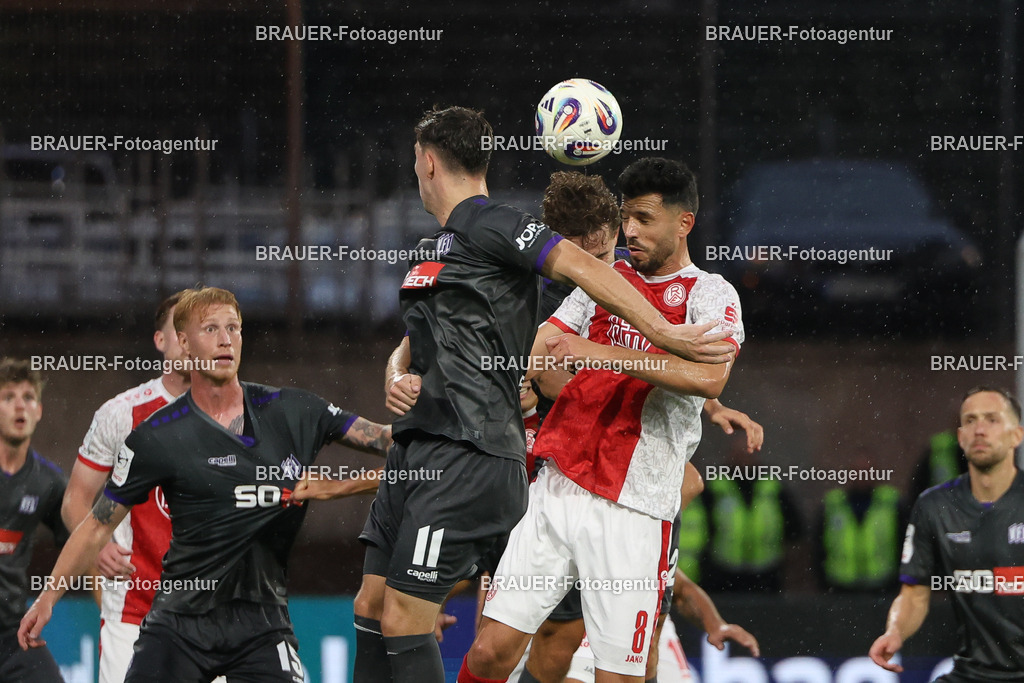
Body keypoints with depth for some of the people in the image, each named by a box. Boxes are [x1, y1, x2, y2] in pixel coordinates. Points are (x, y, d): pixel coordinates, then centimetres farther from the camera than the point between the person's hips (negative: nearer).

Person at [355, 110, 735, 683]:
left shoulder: (487, 224, -8)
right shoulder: (436, 248, 23)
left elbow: (580, 265, -19)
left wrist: (662, 333, -25)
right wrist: (398, 377, 4)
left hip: (468, 458, -10)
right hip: (417, 448, 10)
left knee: (405, 621, -13)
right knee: (372, 608, 9)